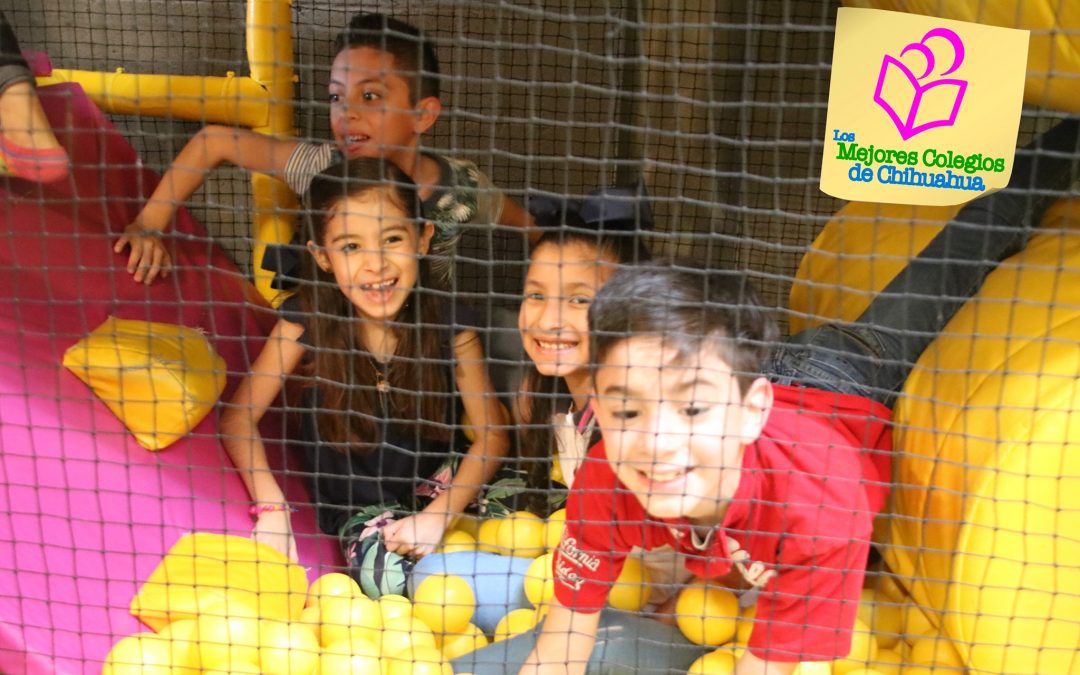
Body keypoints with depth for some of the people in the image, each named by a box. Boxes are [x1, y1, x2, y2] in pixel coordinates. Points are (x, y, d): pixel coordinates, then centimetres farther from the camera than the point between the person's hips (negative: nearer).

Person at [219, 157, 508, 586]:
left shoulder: (448, 326, -13)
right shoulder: (306, 320, -15)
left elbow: (491, 433, -9)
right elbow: (239, 418, -9)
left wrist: (438, 516, -21)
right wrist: (271, 509, -21)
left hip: (441, 480, 1)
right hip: (359, 503, -1)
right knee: (388, 568, -29)